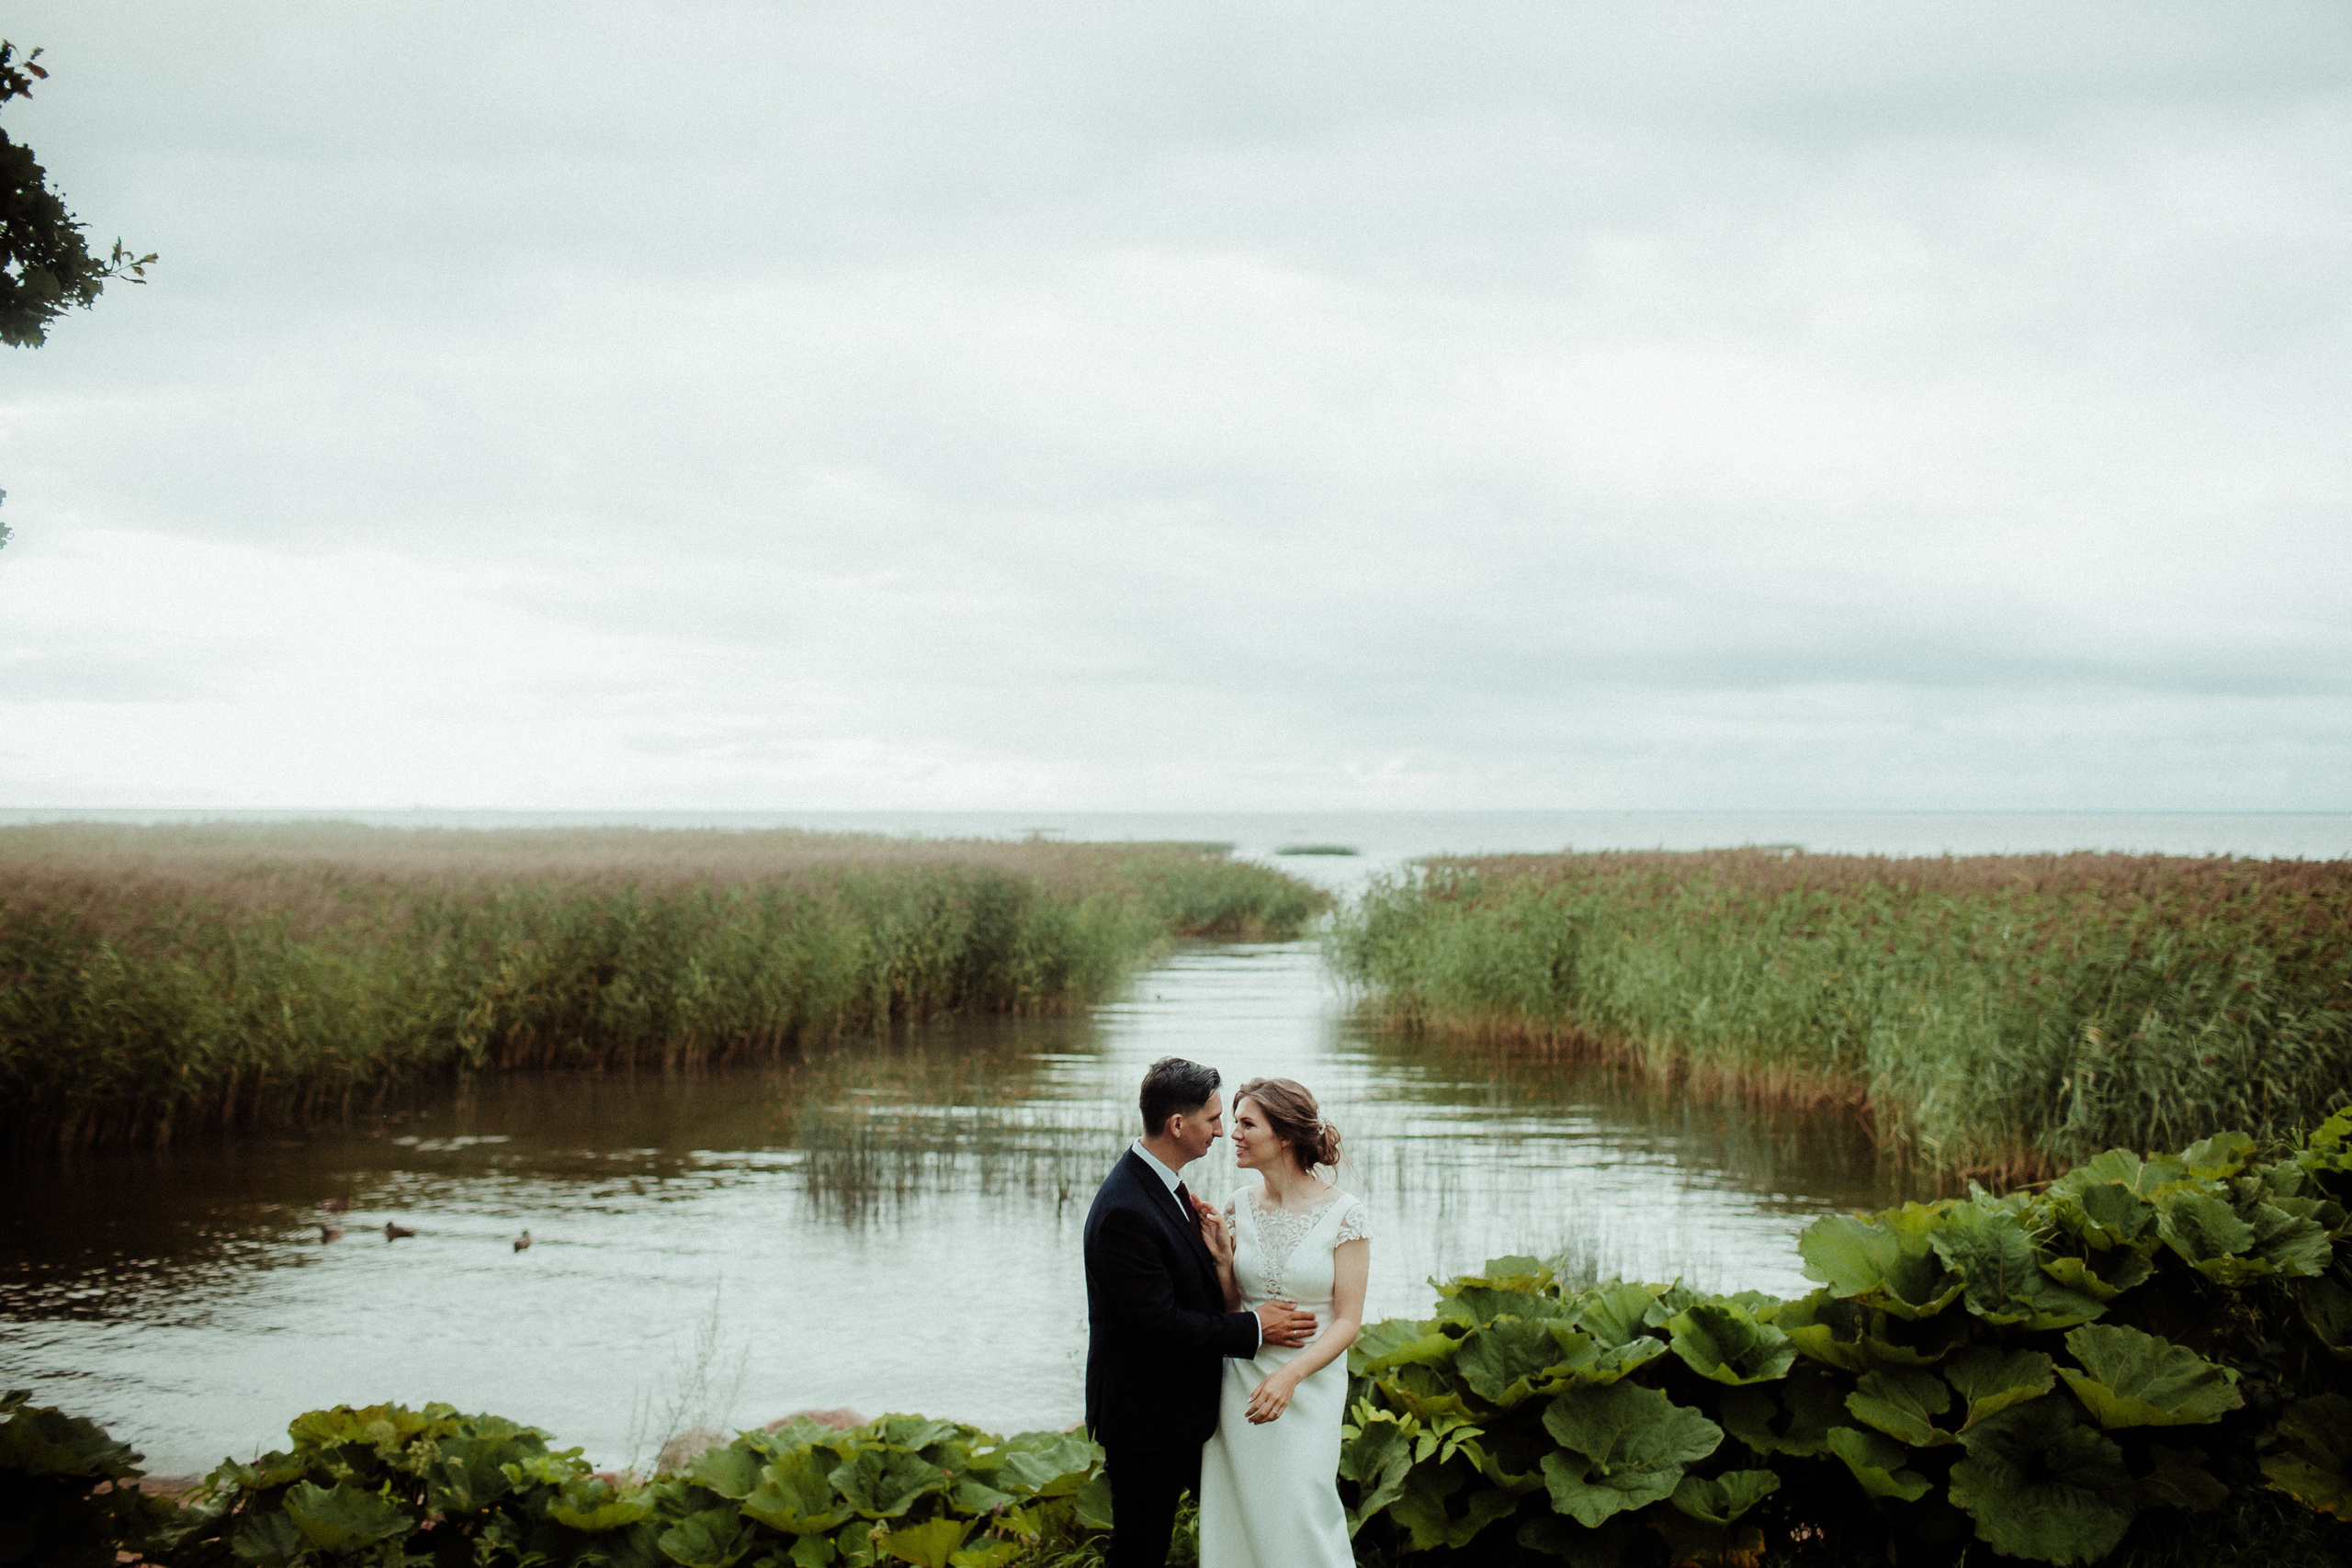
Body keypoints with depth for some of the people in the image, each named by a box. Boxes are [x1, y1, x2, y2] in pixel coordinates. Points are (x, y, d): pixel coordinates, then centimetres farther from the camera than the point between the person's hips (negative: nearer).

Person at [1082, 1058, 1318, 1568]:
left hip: (1188, 1405, 10)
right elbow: (1158, 1325, -27)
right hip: (1146, 1417, -10)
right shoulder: (1126, 1211, -28)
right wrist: (1254, 1327, -19)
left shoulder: (1160, 1182, 4)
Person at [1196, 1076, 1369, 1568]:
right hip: (1239, 1382, 4)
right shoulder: (1240, 1207, 3)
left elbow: (1348, 1319, -10)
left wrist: (1290, 1375, -23)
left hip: (1308, 1385, -4)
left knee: (1299, 1522, -4)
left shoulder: (1344, 1213, -10)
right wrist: (1220, 1259, -9)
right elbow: (1231, 1307, 10)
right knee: (1237, 1520, 8)